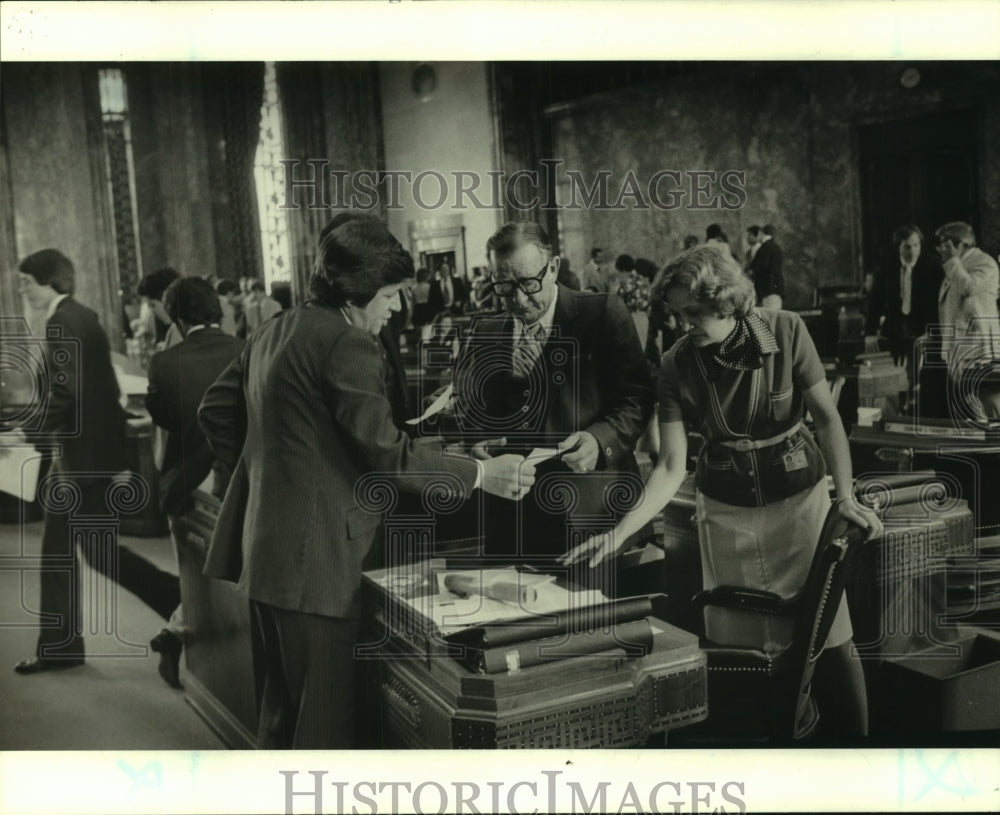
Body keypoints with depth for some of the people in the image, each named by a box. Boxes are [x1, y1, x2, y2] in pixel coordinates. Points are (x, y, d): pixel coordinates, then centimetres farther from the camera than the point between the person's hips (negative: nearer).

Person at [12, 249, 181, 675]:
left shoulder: (63, 321, -15)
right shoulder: (81, 317, 14)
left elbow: (66, 393, -24)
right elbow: (99, 388, 15)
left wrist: (31, 436, -13)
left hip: (84, 455, -10)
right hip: (79, 454, 10)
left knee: (98, 550, -3)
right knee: (56, 552, 13)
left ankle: (179, 600, 6)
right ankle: (59, 646, 20)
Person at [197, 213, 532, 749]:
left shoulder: (273, 332, 12)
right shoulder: (347, 344, -17)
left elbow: (215, 411, 19)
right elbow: (386, 455, -21)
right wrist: (480, 474, -15)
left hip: (263, 543, 10)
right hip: (313, 557, -10)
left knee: (284, 698, 22)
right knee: (326, 714, 0)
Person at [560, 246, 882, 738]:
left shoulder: (786, 332, -12)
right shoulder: (677, 366, -9)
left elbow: (826, 417, -6)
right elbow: (671, 467, -10)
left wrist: (846, 496, -17)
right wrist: (619, 534, -21)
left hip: (798, 498, -1)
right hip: (725, 509, 1)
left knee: (830, 638, -1)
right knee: (737, 644, 4)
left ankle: (857, 737, 19)